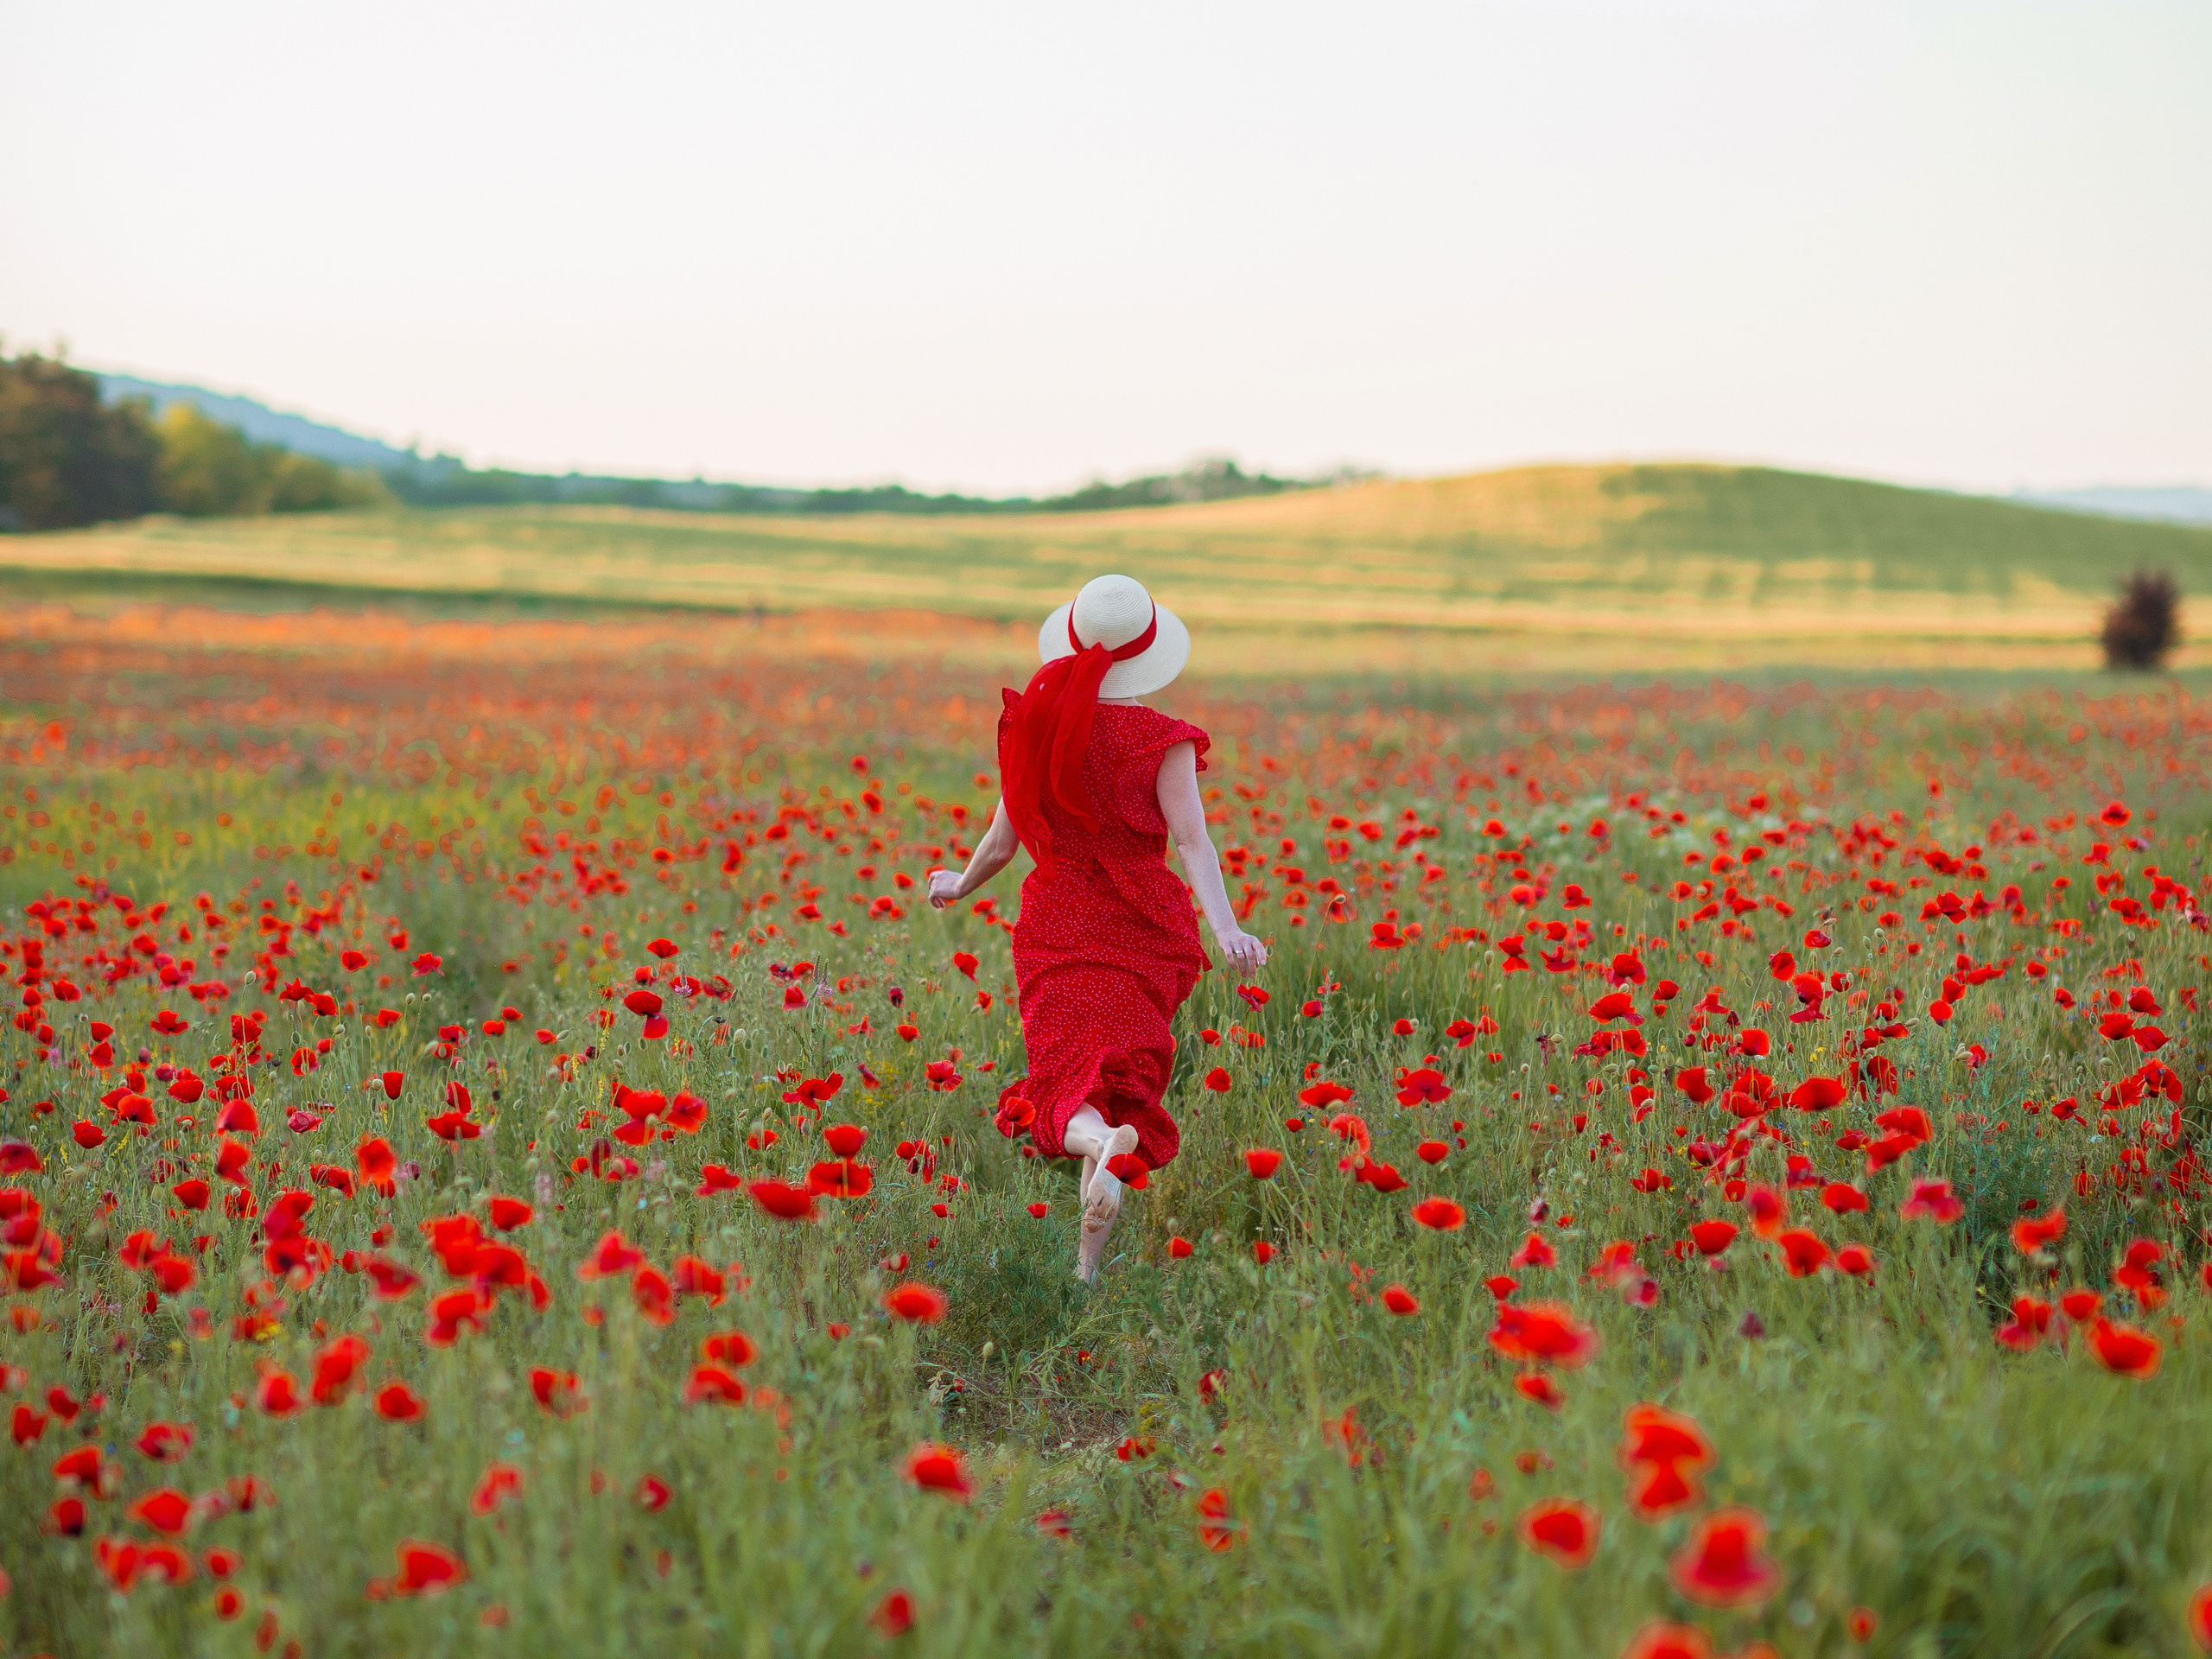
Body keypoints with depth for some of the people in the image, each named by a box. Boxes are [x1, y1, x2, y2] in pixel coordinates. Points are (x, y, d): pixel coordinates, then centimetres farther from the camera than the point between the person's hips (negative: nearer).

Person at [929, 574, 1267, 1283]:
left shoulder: (1034, 726, 2)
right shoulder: (1161, 740, -6)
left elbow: (1003, 842, 7)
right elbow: (1191, 839, -17)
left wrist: (960, 884, 26)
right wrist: (1226, 929, -25)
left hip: (1056, 930, 1)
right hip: (1142, 930, -1)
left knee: (1070, 1080, -8)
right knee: (1124, 1079, 10)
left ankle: (1103, 1145, -46)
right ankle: (1088, 1265, 8)